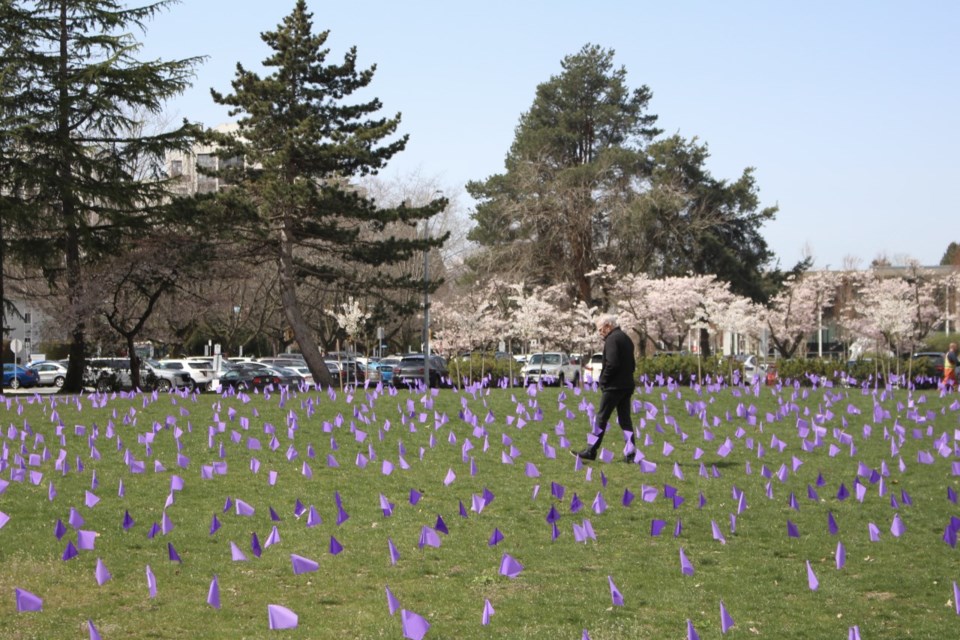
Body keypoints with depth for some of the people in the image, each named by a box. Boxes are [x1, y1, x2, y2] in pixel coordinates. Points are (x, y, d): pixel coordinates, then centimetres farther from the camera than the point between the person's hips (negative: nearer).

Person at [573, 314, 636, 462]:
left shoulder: (612, 339, -13)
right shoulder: (626, 338, 16)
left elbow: (612, 364, -22)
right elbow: (632, 364, 21)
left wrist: (603, 380, -11)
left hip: (613, 387, -9)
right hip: (627, 385, 9)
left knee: (601, 418, -3)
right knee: (625, 419, 10)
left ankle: (591, 451, 1)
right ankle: (631, 452, 6)